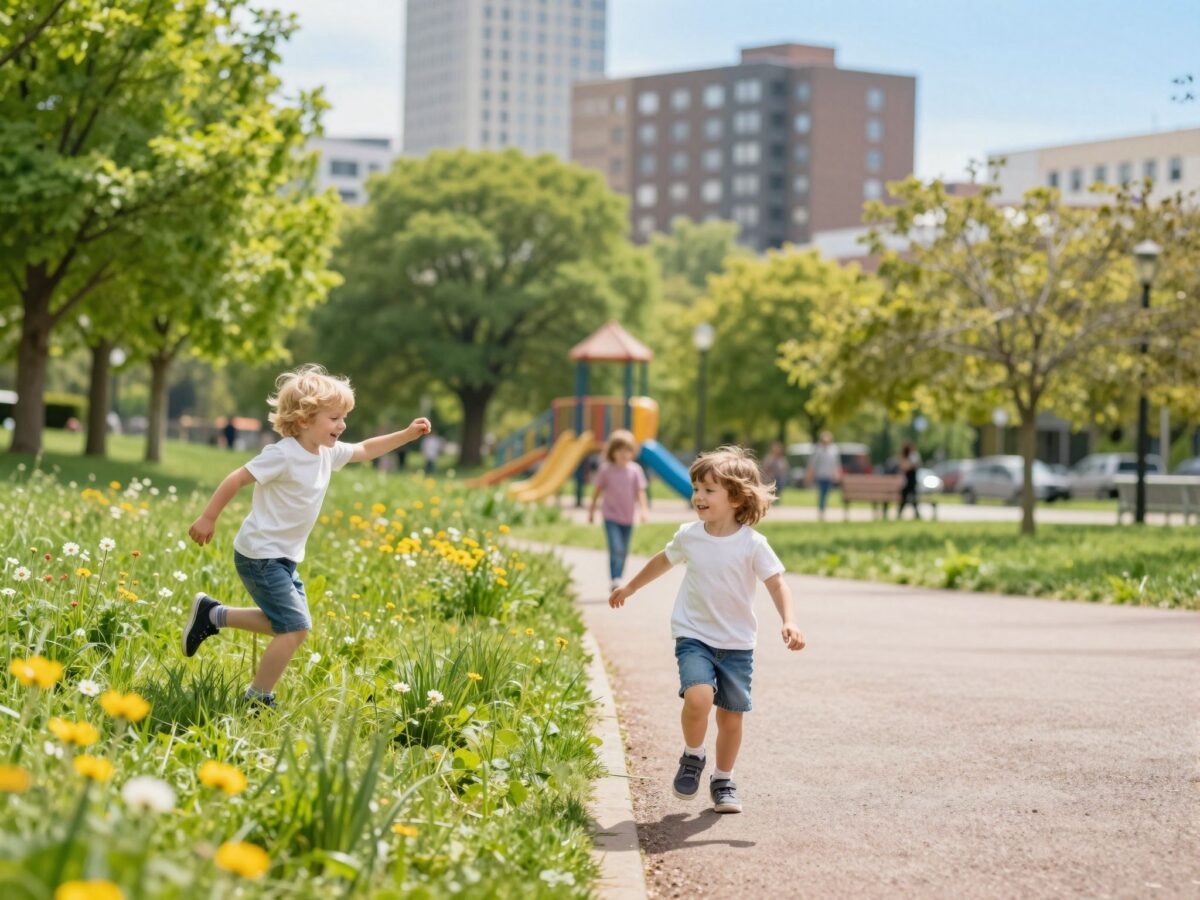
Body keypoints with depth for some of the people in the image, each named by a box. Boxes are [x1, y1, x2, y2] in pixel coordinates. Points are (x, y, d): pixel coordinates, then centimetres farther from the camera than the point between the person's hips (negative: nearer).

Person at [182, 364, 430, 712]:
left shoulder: (328, 453, 5)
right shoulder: (283, 455, -21)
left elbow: (366, 450, 20)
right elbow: (236, 479, -19)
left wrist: (407, 434, 11)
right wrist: (208, 518, -15)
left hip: (284, 558, 9)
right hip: (260, 556, -9)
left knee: (286, 624, 17)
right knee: (295, 628, -12)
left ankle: (212, 614, 29)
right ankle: (258, 699, 1)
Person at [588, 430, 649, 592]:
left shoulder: (635, 470, -2)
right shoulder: (606, 469, -6)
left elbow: (640, 491, -2)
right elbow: (597, 490, 4)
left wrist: (643, 510, -15)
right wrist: (592, 510, 10)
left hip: (628, 517, 3)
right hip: (611, 516, -3)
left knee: (624, 551, 11)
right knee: (616, 549, -18)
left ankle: (618, 581, 24)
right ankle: (615, 580, -23)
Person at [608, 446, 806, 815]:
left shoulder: (752, 544, -11)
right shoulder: (689, 536, -2)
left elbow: (777, 583, -11)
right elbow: (664, 561, 18)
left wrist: (789, 621, -27)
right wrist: (629, 588, 31)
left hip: (737, 643, 0)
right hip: (694, 636, 0)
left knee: (732, 715, 5)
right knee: (698, 697, -23)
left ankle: (723, 781, 26)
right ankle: (692, 758, 4)